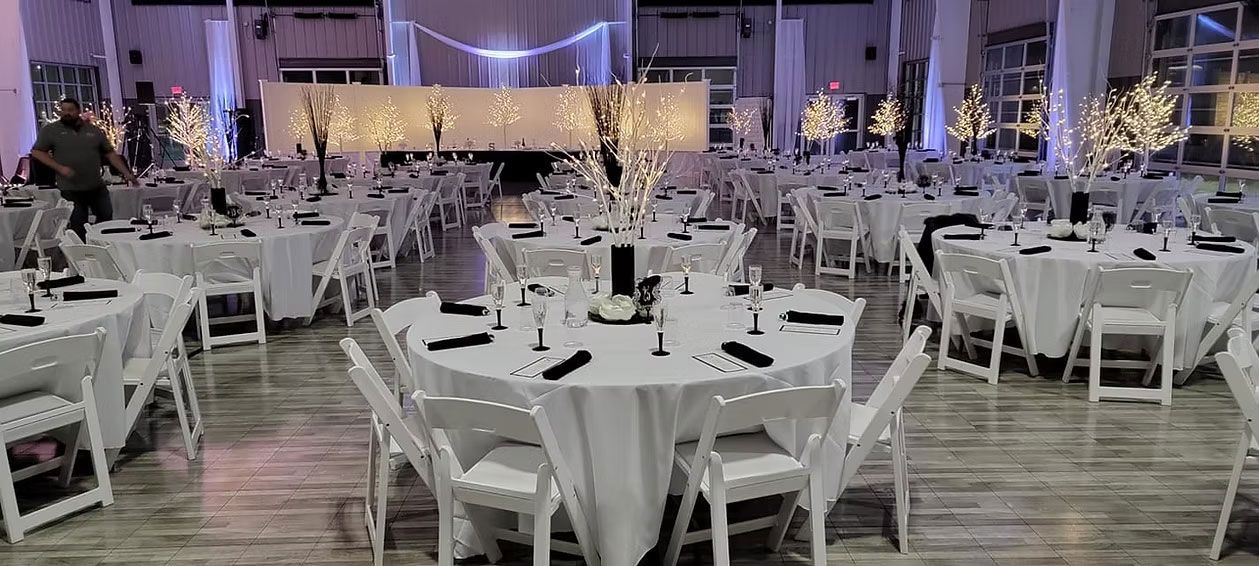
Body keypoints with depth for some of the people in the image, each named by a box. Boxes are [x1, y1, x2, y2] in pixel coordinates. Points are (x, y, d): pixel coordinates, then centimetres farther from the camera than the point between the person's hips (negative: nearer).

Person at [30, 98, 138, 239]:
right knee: (78, 227, 1)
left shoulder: (94, 131, 8)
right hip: (70, 189, -3)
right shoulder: (50, 130, 1)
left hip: (97, 187, 3)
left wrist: (127, 173, 3)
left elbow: (110, 153, 10)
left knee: (106, 217, 9)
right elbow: (37, 152, -1)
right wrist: (60, 168, -14)